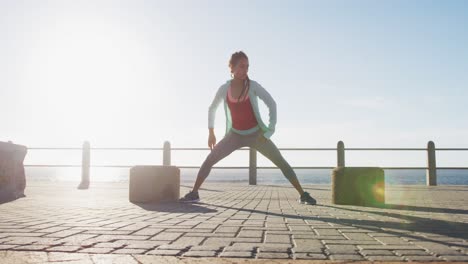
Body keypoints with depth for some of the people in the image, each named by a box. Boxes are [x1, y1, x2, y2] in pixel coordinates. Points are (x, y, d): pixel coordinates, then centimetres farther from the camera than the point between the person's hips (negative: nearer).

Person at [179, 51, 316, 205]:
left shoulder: (253, 86, -12)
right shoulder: (224, 89, -6)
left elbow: (271, 103, -5)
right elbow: (212, 109, 10)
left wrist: (270, 129, -11)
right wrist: (211, 133, 6)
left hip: (256, 133, -1)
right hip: (235, 135, 2)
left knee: (281, 163, -6)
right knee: (209, 160, -9)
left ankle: (303, 195, 5)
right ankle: (194, 194, 3)